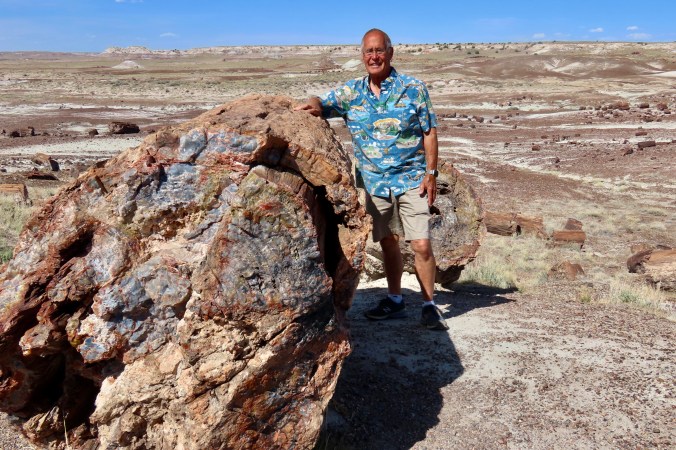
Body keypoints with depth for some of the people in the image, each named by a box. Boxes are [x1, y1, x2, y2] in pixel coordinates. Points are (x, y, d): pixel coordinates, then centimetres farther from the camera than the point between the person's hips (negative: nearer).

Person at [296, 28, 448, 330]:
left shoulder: (413, 88, -4)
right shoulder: (351, 92, 4)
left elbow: (429, 132, -3)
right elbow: (321, 104, 7)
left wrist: (431, 173, -9)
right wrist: (315, 106, -19)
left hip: (411, 179, -3)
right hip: (374, 182, 4)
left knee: (421, 245, -8)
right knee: (388, 242, 13)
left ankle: (429, 306, 7)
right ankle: (395, 301, 27)